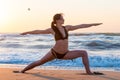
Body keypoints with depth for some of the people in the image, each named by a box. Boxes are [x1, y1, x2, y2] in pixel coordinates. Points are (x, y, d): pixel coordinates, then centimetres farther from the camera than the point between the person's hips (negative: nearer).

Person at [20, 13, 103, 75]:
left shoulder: (67, 28, 3)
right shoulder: (52, 29, -8)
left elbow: (81, 26, 6)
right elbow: (39, 31, 3)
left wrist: (93, 24, 8)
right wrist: (27, 32, 11)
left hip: (65, 54, 4)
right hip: (54, 53, -4)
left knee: (84, 53, -1)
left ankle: (88, 71, 2)